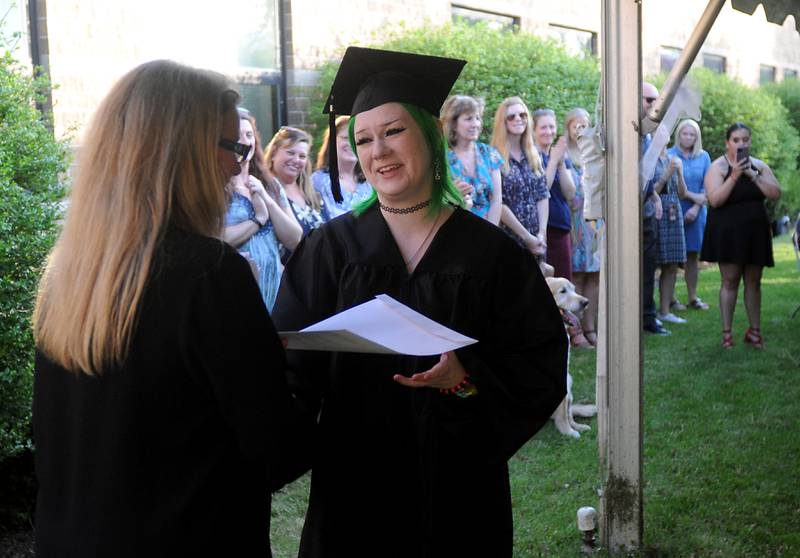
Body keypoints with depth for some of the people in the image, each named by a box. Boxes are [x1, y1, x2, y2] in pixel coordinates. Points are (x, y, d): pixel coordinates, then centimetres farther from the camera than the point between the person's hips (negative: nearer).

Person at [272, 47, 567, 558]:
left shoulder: (491, 252, -3)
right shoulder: (331, 248, -1)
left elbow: (540, 366, -5)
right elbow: (294, 366, -4)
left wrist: (467, 377, -22)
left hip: (458, 485, 0)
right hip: (355, 482, 1)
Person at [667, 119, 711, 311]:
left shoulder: (704, 157, 8)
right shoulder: (669, 155, -1)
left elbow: (707, 186, 4)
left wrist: (696, 208, -9)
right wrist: (692, 196, -12)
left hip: (696, 213, 3)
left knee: (692, 256, 7)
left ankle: (693, 298, 14)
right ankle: (671, 299, 4)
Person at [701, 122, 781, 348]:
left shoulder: (759, 166, 8)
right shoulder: (718, 167, -5)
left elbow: (775, 193, -4)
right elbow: (715, 200, -17)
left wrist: (752, 175, -14)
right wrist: (735, 175, -22)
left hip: (755, 232, 4)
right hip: (727, 233, -4)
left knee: (753, 282, 7)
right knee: (729, 281, -4)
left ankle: (754, 330, 17)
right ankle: (727, 333, 1)